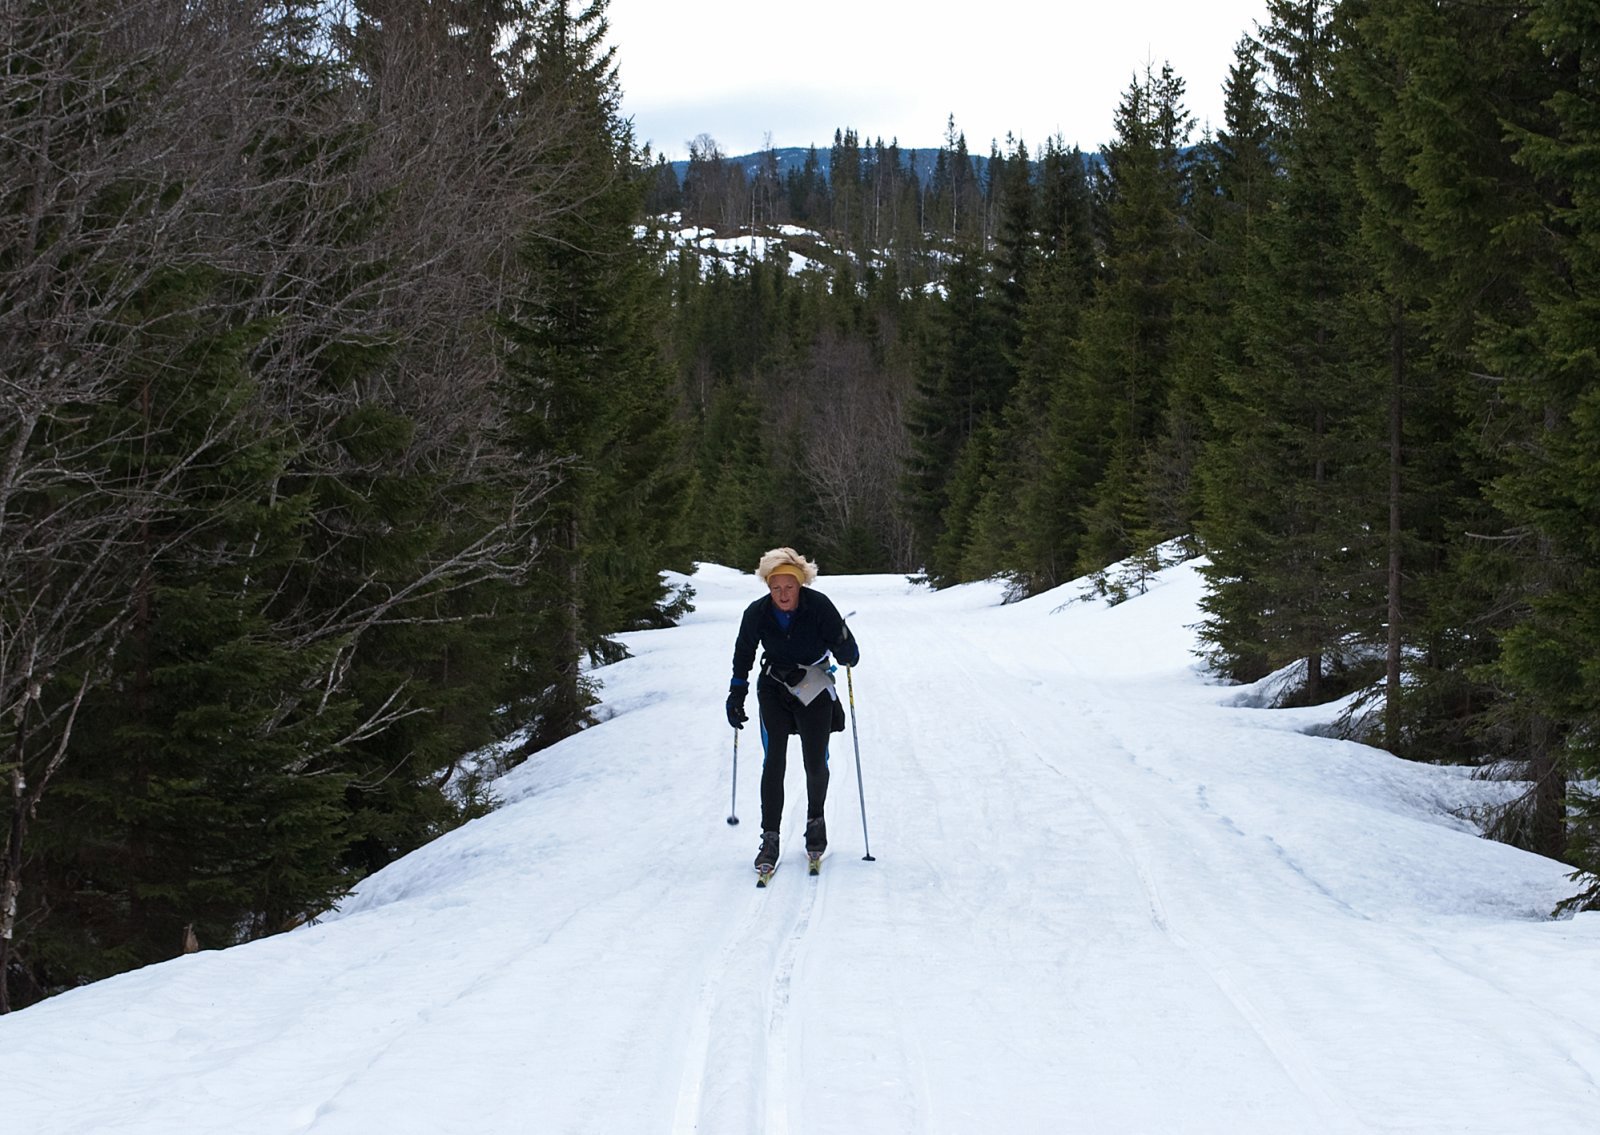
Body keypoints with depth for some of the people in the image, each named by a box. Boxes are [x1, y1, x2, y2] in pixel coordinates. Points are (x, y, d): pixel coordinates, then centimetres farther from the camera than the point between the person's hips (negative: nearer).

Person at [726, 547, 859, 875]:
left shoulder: (820, 607, -20)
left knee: (816, 762, 1)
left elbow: (850, 656, -17)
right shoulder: (757, 613, -13)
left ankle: (816, 821, 29)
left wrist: (845, 649, -39)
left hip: (815, 688, -1)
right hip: (775, 688, 1)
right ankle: (770, 839, -6)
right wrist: (736, 695, 6)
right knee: (774, 761, -11)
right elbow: (743, 655, 5)